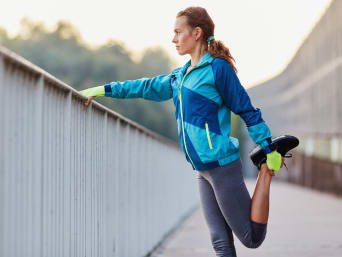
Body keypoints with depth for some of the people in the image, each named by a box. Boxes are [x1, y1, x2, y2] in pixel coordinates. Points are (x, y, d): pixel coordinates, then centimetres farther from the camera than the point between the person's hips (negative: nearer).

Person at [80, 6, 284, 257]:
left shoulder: (218, 69, -8)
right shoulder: (182, 75, 16)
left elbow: (247, 110, -7)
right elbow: (148, 87, 28)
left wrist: (270, 150, -9)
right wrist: (102, 90, 29)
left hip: (222, 165, -8)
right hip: (204, 170, 8)